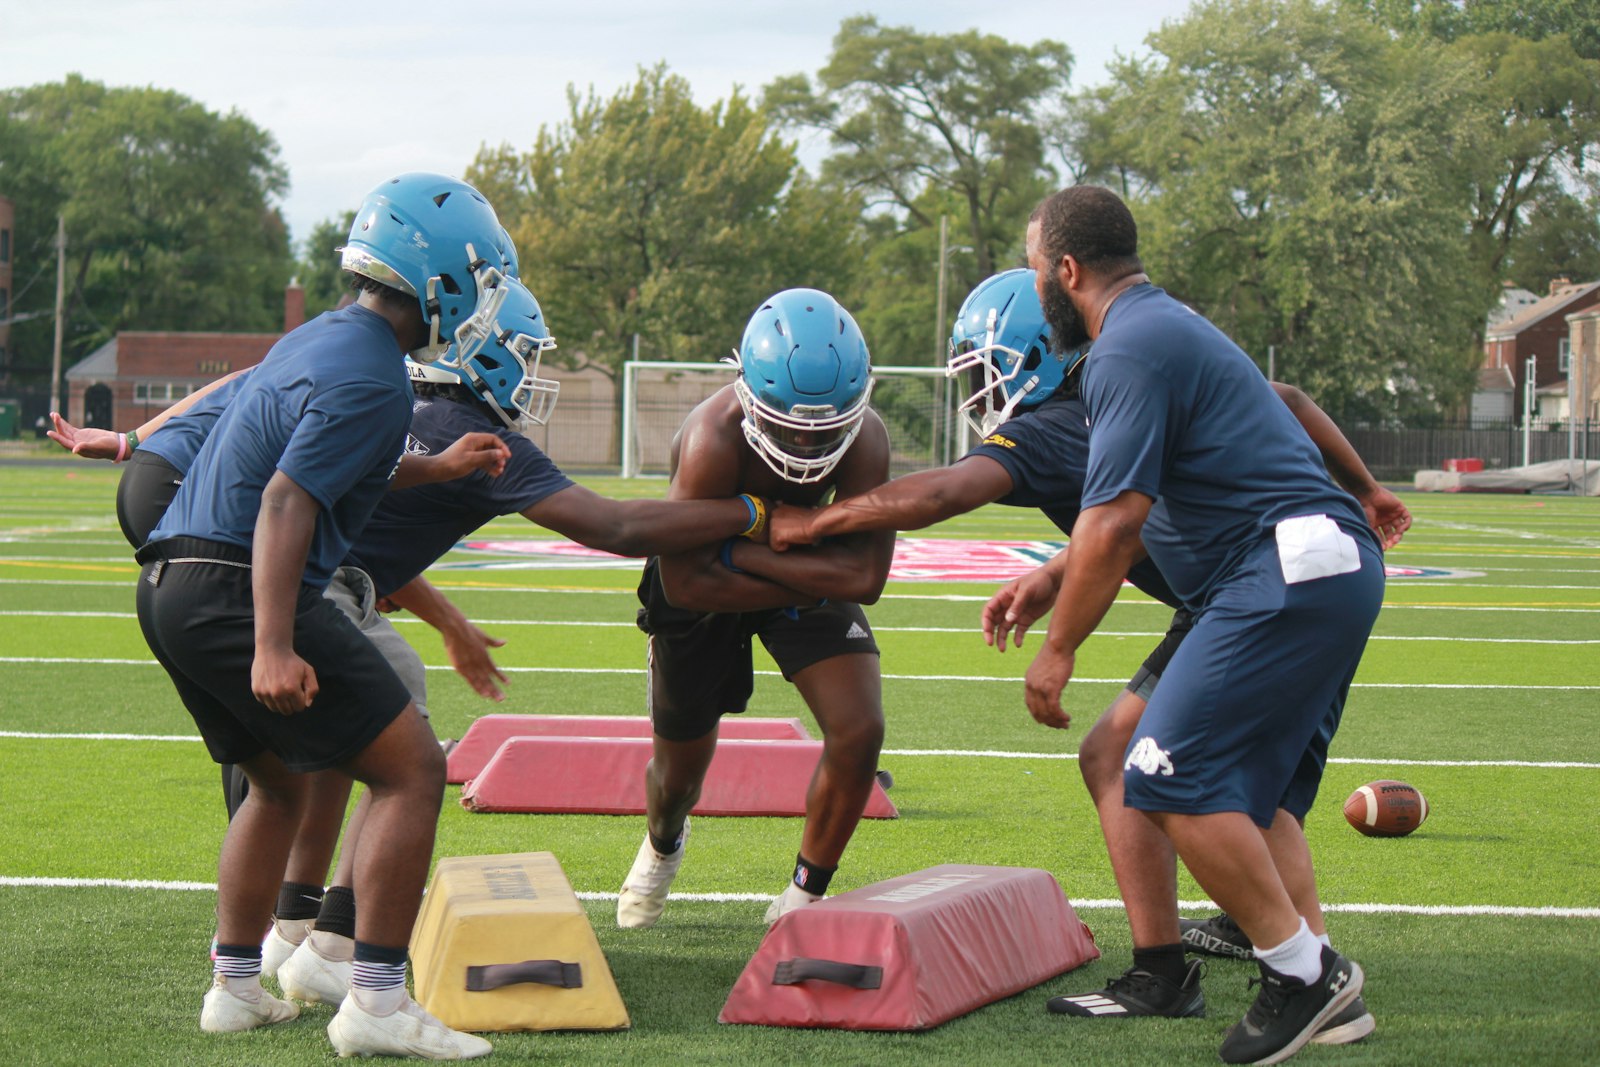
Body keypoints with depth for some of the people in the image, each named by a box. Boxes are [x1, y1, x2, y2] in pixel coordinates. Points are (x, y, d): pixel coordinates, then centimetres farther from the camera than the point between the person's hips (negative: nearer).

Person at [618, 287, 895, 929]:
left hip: (803, 559, 2)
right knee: (680, 769, 12)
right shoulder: (713, 439, -39)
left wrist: (742, 553, -34)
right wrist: (816, 583, -30)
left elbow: (864, 576, -33)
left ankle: (802, 900, 3)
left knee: (858, 730, -18)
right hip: (705, 586, -2)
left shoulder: (865, 439, -30)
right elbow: (687, 583, -34)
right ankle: (663, 844, 52)